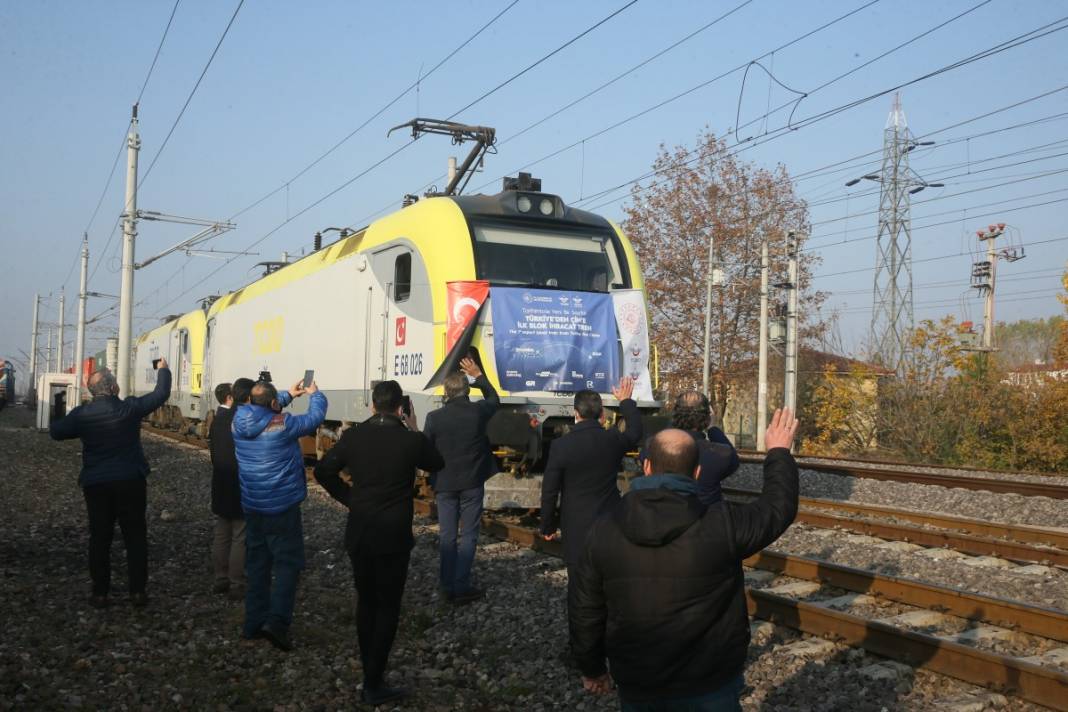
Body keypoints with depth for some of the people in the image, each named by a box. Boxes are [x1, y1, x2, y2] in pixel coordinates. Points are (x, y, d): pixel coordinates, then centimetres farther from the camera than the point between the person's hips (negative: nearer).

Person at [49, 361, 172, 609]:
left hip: (96, 484, 1)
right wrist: (163, 370, 20)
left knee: (100, 539, 9)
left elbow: (56, 432, 7)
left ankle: (100, 593, 12)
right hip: (130, 482, -1)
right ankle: (138, 591, 8)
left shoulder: (82, 414, -7)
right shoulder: (130, 408, -9)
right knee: (135, 536, 7)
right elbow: (161, 394, 3)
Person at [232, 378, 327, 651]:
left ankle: (253, 623, 20)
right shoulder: (283, 424, -18)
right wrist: (315, 394, 16)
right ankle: (277, 622, -15)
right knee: (288, 564, -2)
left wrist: (290, 394, 27)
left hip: (252, 506, 6)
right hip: (281, 507, -6)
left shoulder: (240, 421, -2)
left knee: (257, 565, 15)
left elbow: (263, 410, 20)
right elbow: (315, 418, -4)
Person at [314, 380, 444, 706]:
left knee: (365, 600, 18)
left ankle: (369, 669, 29)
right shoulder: (412, 440, -14)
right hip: (393, 536, -4)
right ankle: (374, 684, 8)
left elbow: (323, 471, 4)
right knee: (388, 607, 5)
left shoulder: (353, 435, -4)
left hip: (359, 533, 4)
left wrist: (349, 497, 10)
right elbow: (436, 464, 6)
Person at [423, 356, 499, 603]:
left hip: (444, 484, 1)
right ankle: (461, 587, 3)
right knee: (468, 535, 6)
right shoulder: (478, 412, -11)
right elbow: (494, 399, 13)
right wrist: (479, 375, 20)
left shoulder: (434, 417, -11)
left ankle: (448, 587, 16)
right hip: (472, 483, -1)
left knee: (447, 536, 11)